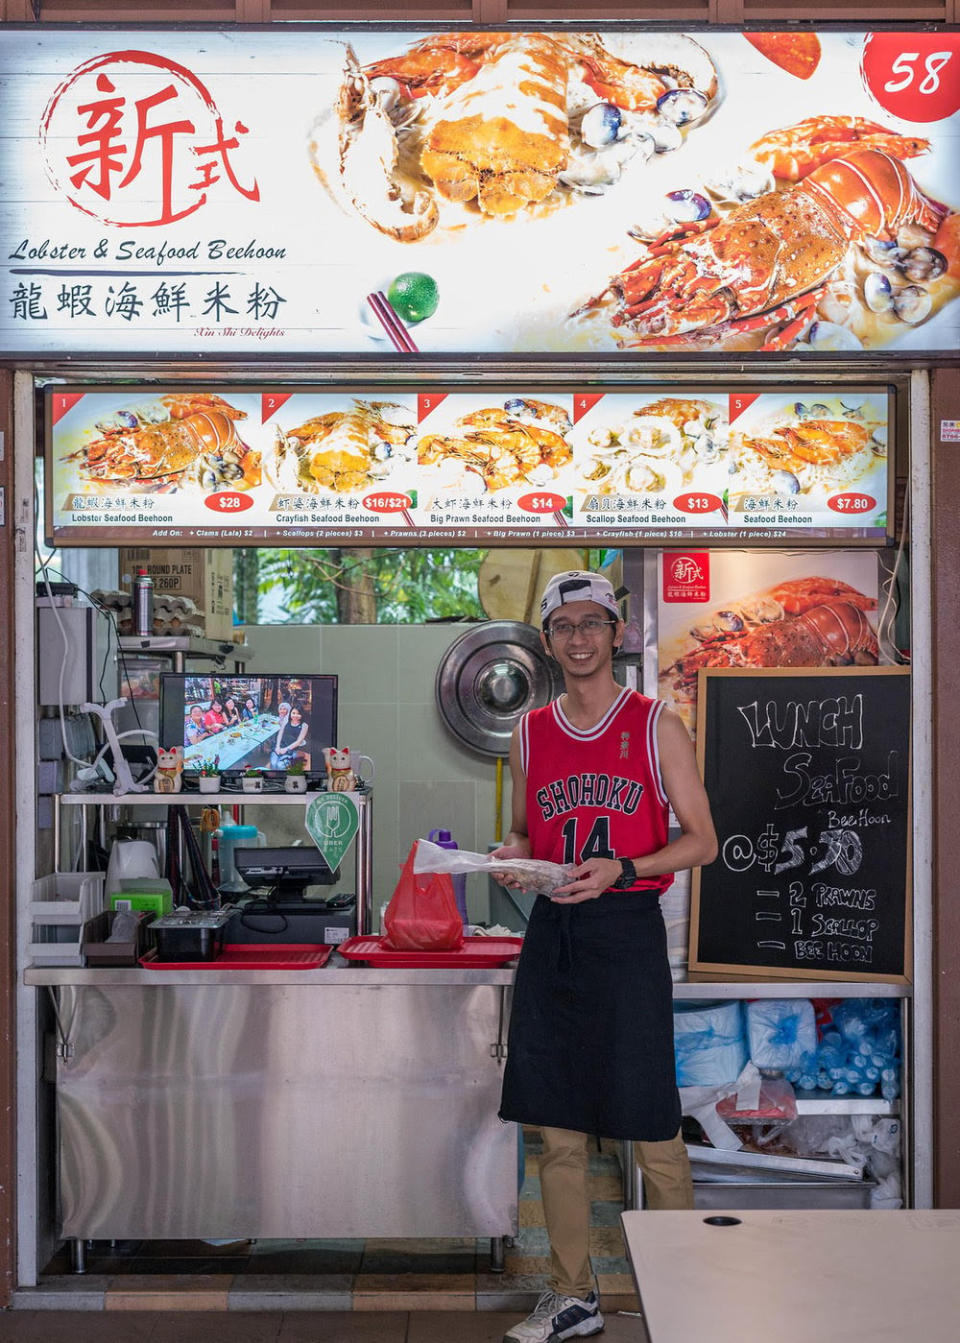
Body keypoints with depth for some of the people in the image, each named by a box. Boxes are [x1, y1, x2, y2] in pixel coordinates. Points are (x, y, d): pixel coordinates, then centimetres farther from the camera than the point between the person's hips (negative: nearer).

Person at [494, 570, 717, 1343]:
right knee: (558, 1127, 7)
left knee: (651, 1126, -1)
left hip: (628, 931, -4)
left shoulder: (657, 728, 0)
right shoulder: (530, 735, 11)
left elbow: (702, 841, -1)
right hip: (551, 932, 4)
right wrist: (512, 856, -3)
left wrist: (619, 869, -15)